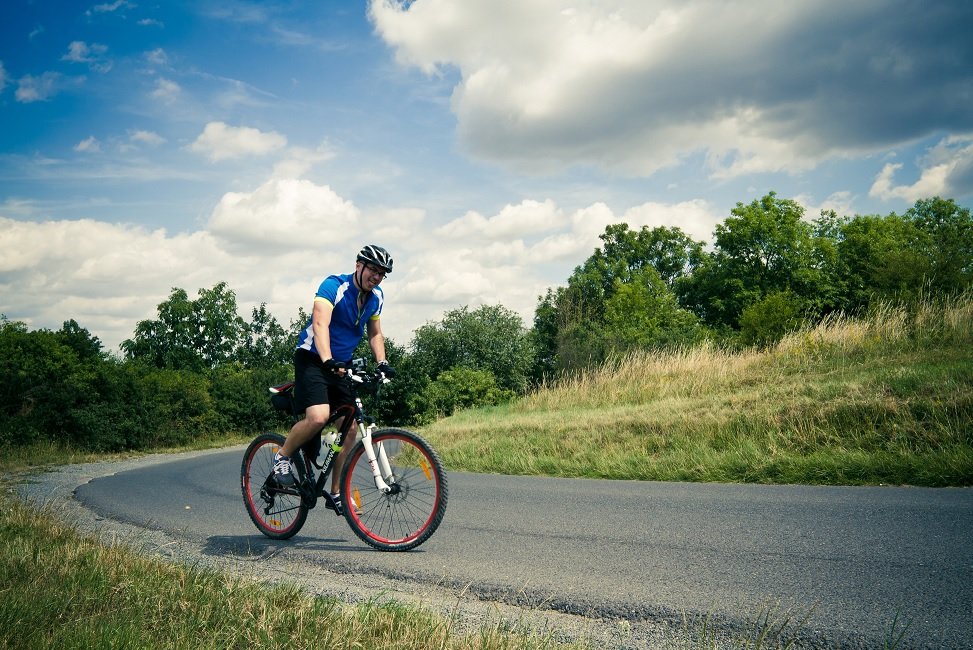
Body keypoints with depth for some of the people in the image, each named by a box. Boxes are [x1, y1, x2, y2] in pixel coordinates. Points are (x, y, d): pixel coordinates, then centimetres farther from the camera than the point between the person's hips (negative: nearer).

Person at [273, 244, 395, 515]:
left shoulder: (376, 297, 4)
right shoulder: (333, 286, -18)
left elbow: (374, 334, 15)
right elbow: (320, 324, -31)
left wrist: (382, 363, -2)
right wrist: (327, 360, -46)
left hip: (342, 365, 7)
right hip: (313, 359, -7)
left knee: (349, 428, -1)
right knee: (318, 416, -28)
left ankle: (336, 494, 10)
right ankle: (282, 456, -1)